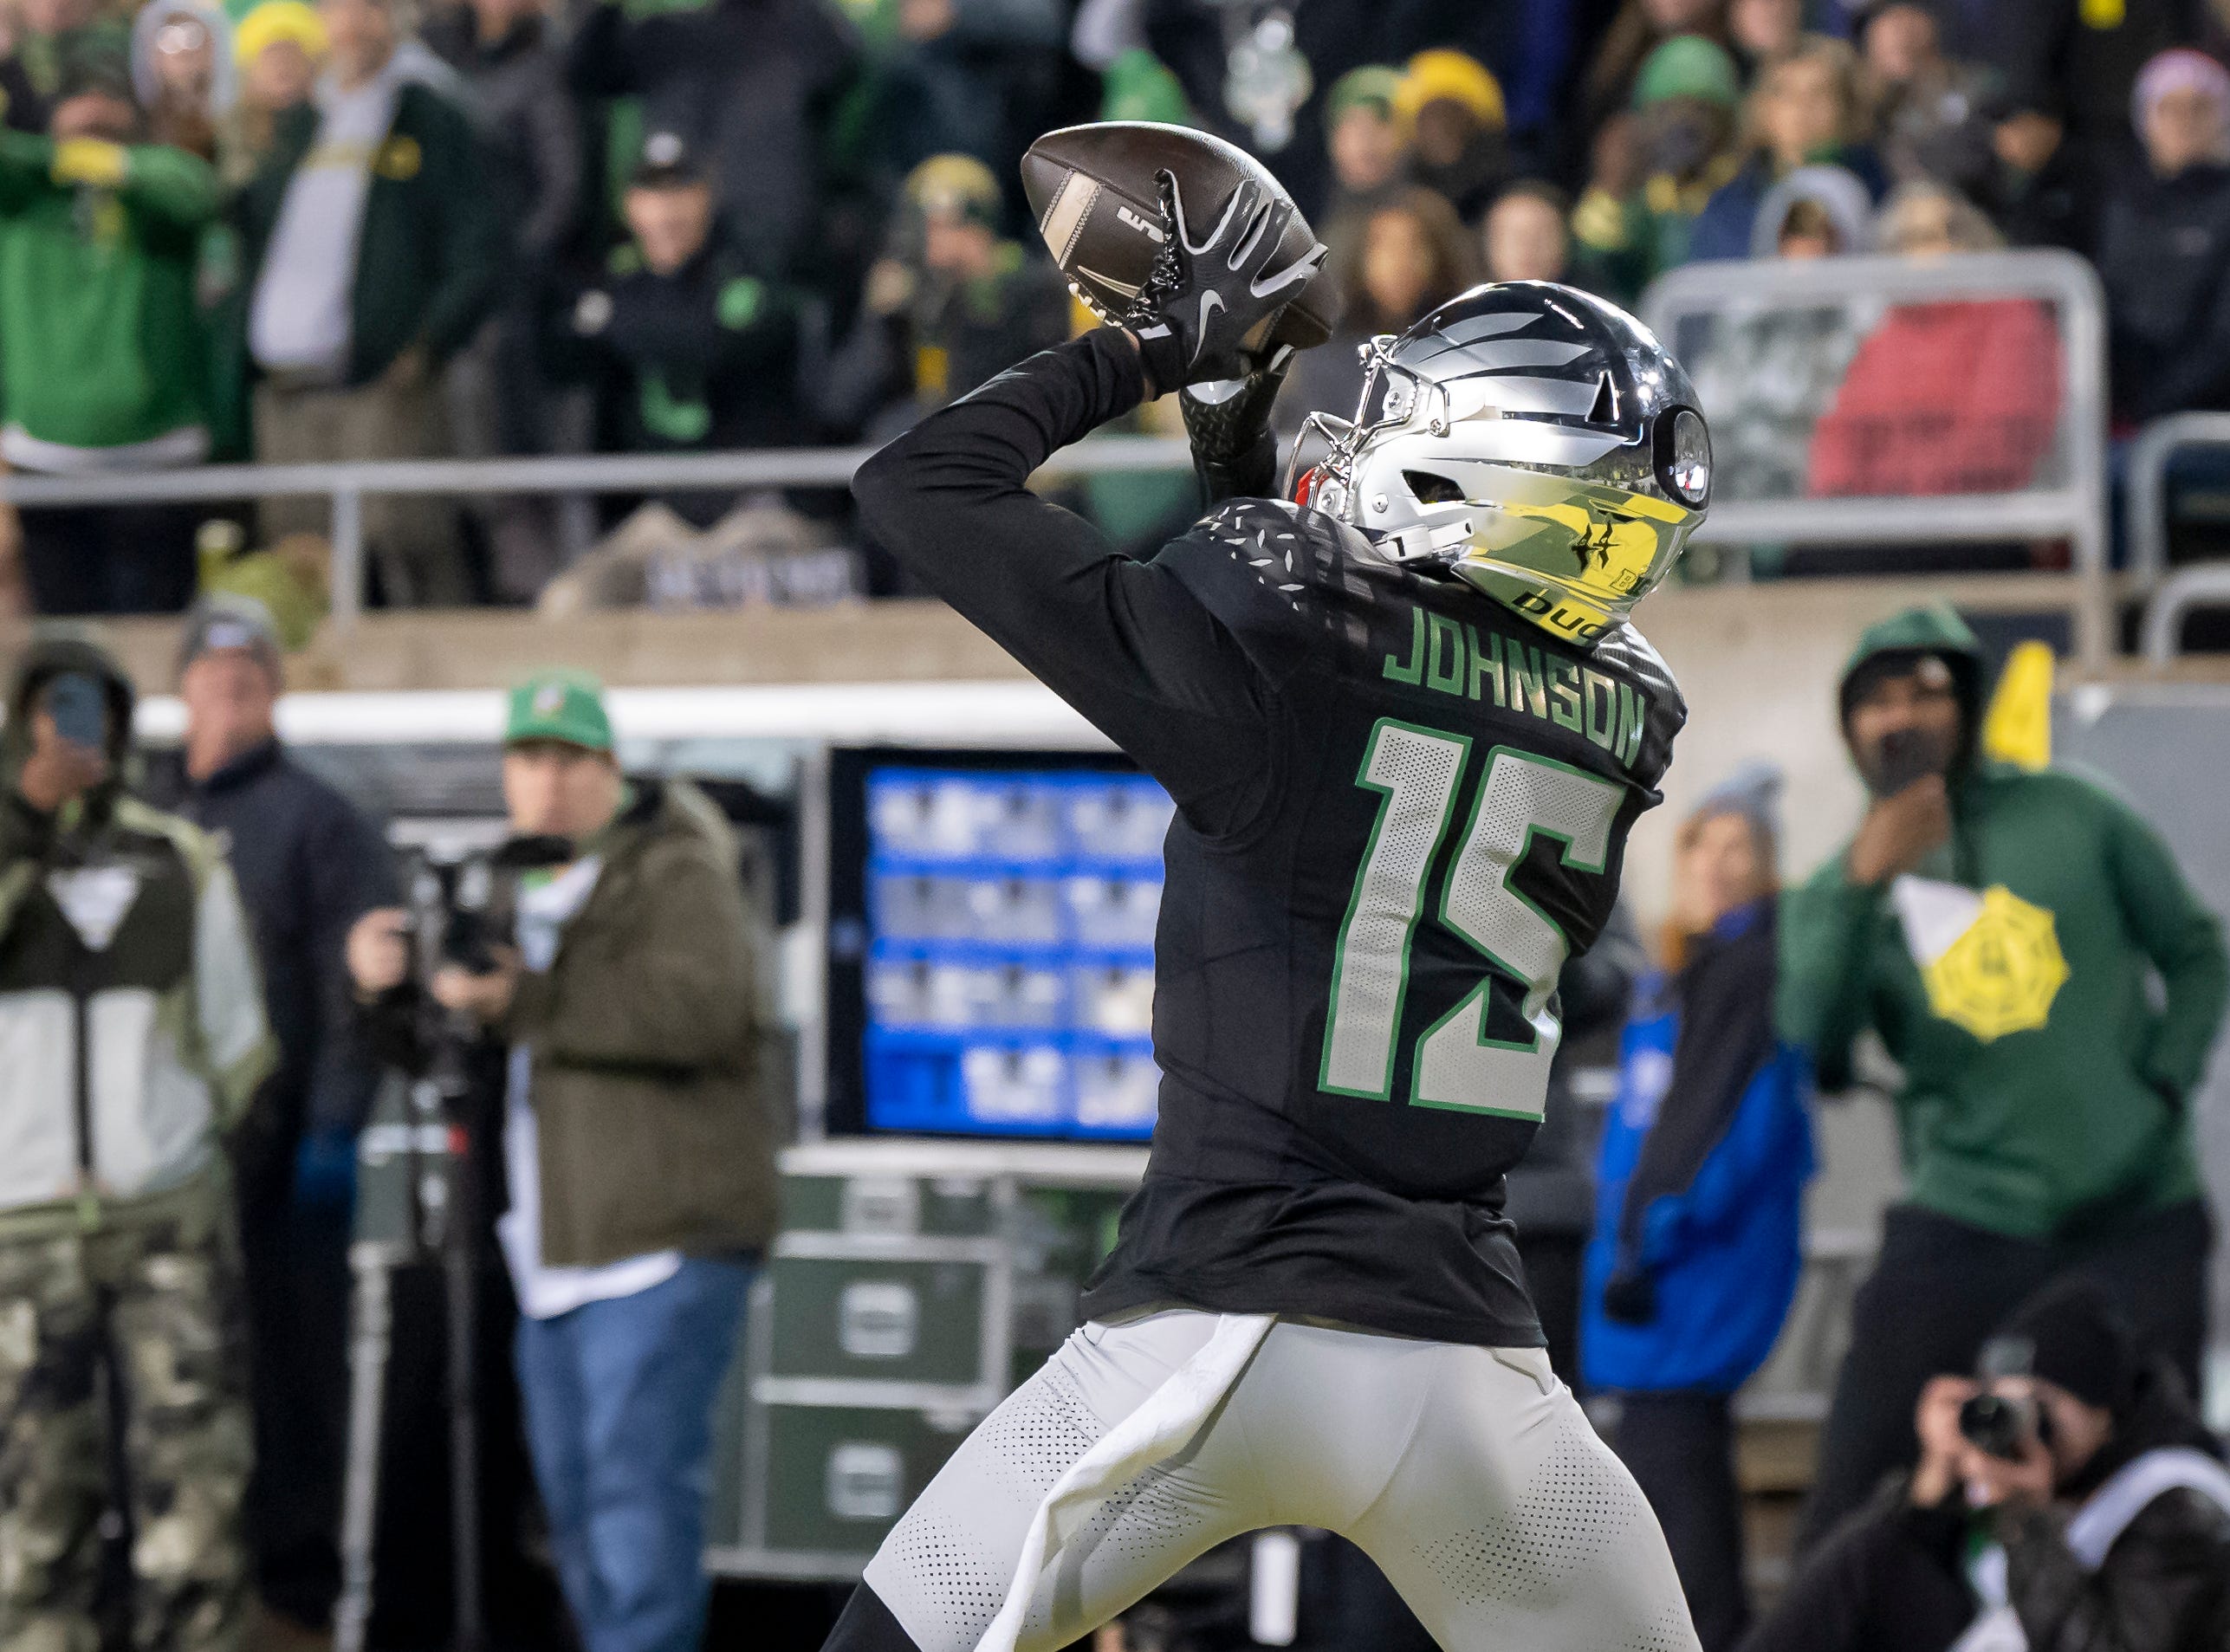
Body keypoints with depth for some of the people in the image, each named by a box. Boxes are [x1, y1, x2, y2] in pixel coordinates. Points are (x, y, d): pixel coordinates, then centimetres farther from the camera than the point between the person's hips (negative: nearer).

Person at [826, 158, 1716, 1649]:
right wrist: (1250, 453, 27)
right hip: (1468, 1359, 3)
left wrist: (1152, 349, 10)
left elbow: (917, 485, 0)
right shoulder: (1629, 723, 6)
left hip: (1216, 1336, -3)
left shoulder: (1270, 646, -9)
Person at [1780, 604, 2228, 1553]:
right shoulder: (1838, 893, 5)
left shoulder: (2071, 818, 6)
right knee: (1856, 1488, -8)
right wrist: (1863, 884, -27)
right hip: (1963, 1223, 0)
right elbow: (1812, 1043, -14)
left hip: (2139, 1218, 0)